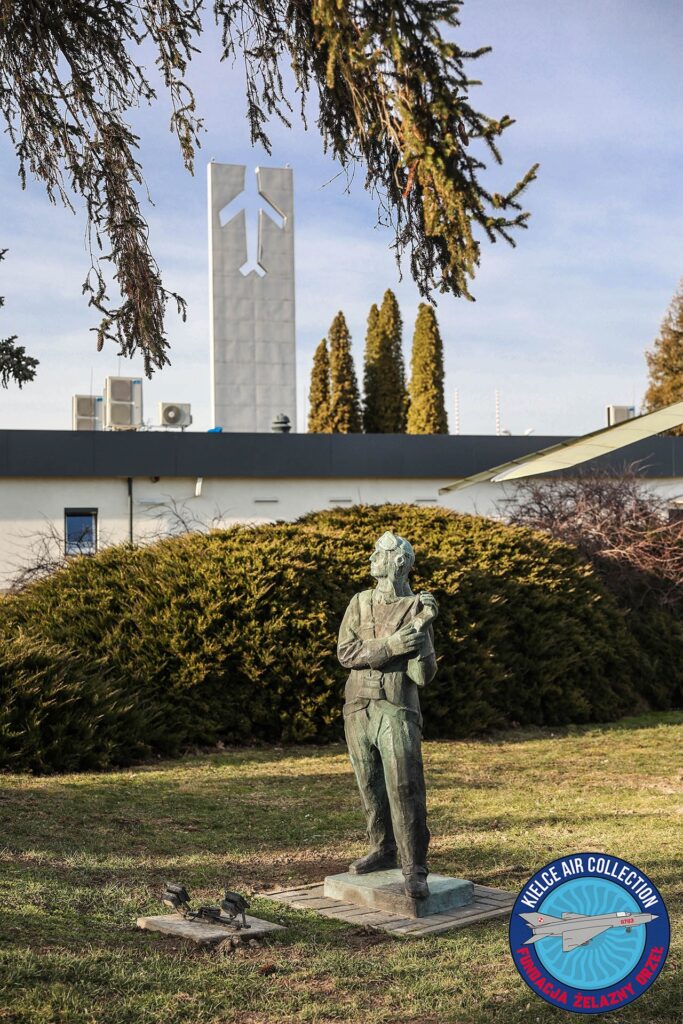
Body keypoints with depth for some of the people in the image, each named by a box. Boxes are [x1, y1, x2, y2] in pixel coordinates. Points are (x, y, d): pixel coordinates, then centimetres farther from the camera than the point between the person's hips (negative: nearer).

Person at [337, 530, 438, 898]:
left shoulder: (417, 607, -3)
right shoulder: (360, 602, 8)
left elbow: (423, 675, -7)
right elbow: (345, 652, -5)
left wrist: (422, 631, -20)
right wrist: (391, 644, -17)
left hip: (397, 710, -4)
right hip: (358, 708, 4)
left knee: (405, 789, -11)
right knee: (371, 787, 12)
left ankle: (415, 870, -8)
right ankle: (383, 851, 28)